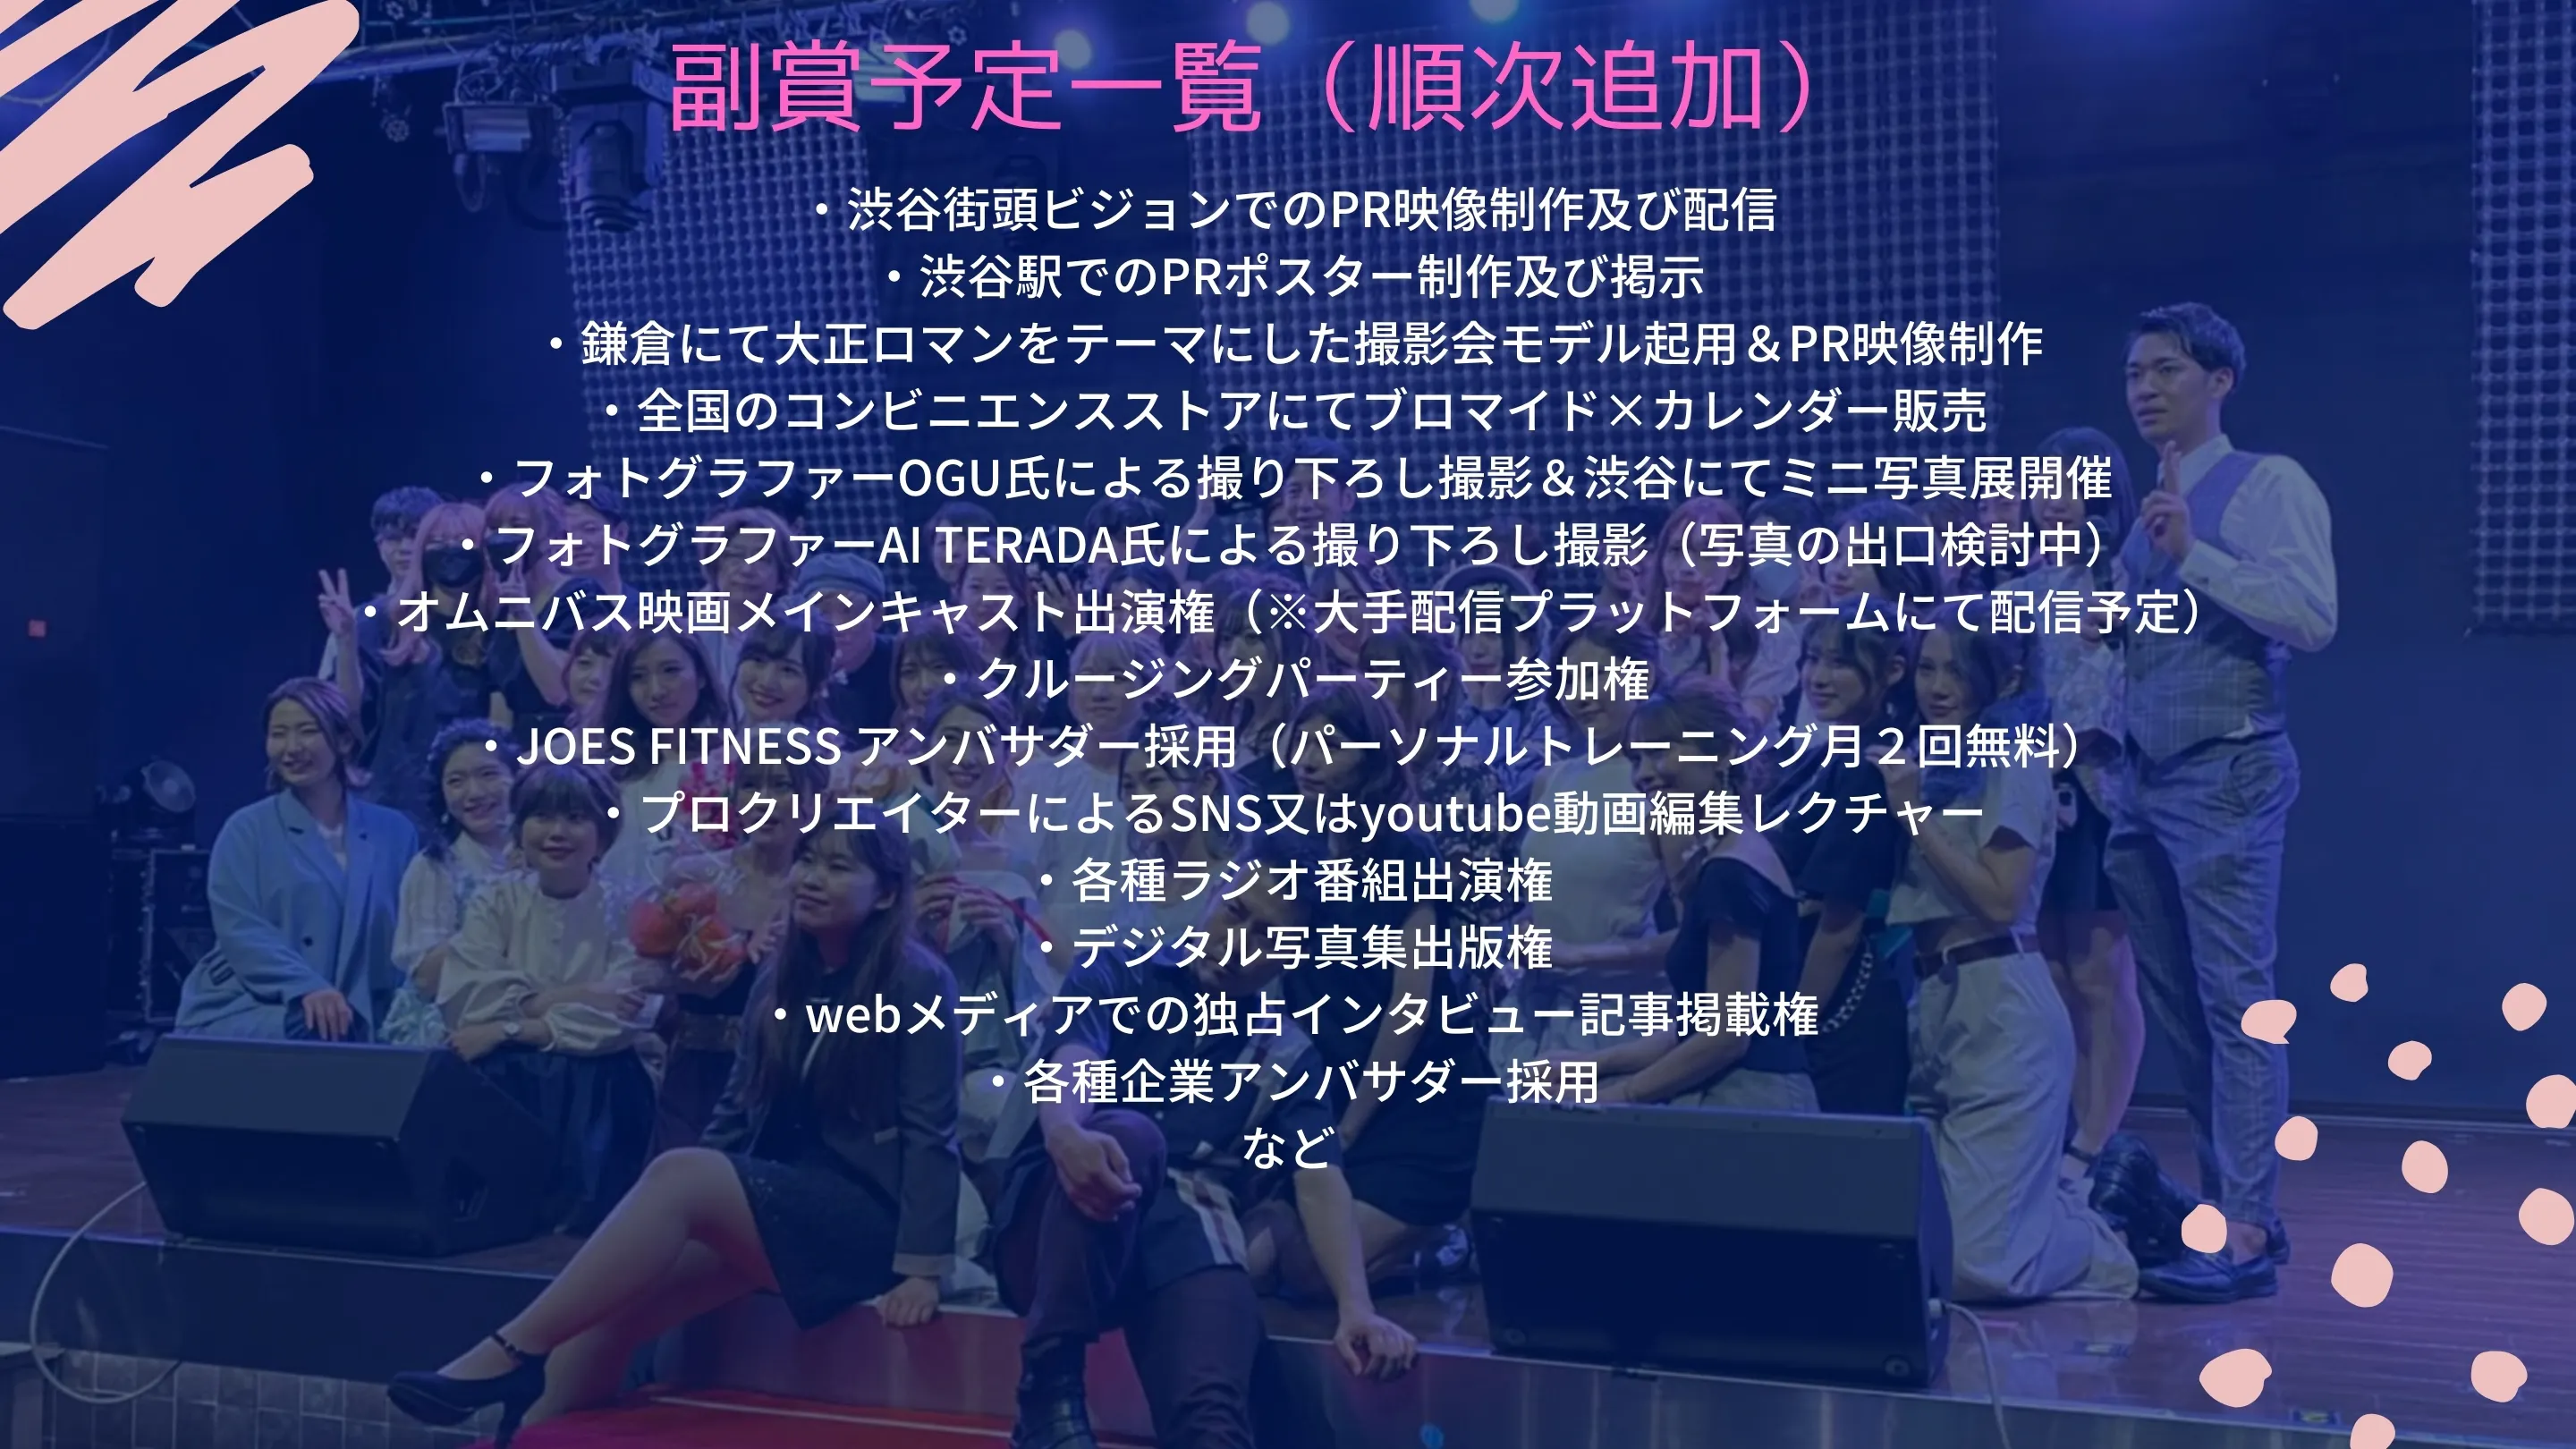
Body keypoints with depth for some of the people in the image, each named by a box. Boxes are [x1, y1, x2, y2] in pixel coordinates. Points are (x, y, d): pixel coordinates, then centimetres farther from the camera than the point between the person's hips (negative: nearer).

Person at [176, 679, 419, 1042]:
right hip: (243, 1012, -2)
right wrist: (305, 988, -22)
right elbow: (239, 930, -7)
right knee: (315, 1033, -32)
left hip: (354, 1015, 2)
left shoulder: (394, 832, 14)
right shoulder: (248, 829, 7)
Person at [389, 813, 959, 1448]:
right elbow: (739, 1107, 13)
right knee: (617, 1305, -17)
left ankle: (509, 1354, -29)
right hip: (776, 1208, 7)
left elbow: (930, 1134, -12)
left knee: (679, 1172, -28)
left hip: (866, 1217, -7)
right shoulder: (781, 975, 13)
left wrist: (920, 1268, -19)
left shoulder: (917, 981, -7)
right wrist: (671, 1218, 3)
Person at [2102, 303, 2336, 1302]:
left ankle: (2247, 1234, -7)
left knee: (2235, 1002, -9)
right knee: (2176, 1005, 11)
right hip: (2144, 780, 8)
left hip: (2226, 776, -8)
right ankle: (2222, 1199, 21)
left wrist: (2193, 554, -20)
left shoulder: (2268, 486, -4)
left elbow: (2314, 617, -17)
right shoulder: (2147, 512, 18)